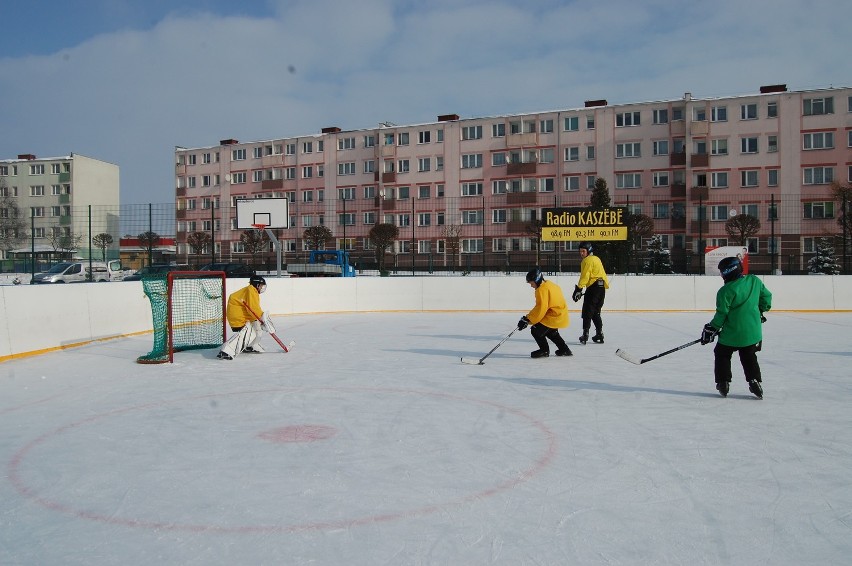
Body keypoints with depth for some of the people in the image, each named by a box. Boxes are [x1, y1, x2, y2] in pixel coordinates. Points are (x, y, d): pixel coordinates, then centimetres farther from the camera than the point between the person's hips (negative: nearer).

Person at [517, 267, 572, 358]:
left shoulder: (542, 289, -19)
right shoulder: (549, 285, 12)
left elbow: (541, 309, -24)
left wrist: (527, 320, -20)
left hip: (554, 317, -11)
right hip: (561, 315, 11)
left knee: (536, 330, -7)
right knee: (550, 332, 29)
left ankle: (544, 350, 4)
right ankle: (564, 349, 33)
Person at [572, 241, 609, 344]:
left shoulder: (588, 260, -7)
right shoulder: (596, 259, 22)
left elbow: (584, 276, -16)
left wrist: (578, 289, -18)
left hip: (594, 287, -9)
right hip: (602, 287, 9)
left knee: (587, 311, -7)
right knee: (595, 312, 16)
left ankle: (585, 334, -13)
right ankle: (599, 334, 15)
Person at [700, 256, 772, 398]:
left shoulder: (725, 291, -17)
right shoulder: (754, 281, -1)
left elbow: (722, 314, -15)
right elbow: (767, 297, 11)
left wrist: (711, 329, -4)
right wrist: (760, 311, 27)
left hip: (732, 332, -5)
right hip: (753, 332, 5)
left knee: (722, 355, 15)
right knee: (749, 357, 21)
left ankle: (723, 383, 15)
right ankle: (755, 382, 14)